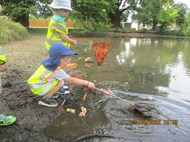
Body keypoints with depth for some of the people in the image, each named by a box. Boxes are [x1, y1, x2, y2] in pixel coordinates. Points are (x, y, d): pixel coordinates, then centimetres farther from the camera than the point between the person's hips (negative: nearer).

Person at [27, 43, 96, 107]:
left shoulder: (49, 62, -5)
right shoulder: (57, 71, -27)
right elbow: (71, 80, -24)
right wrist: (87, 83, -22)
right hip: (37, 88, -8)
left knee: (59, 78, 2)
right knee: (60, 82, -20)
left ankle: (48, 93, 15)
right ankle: (45, 99, -5)